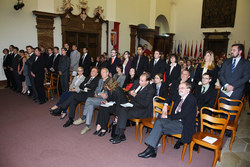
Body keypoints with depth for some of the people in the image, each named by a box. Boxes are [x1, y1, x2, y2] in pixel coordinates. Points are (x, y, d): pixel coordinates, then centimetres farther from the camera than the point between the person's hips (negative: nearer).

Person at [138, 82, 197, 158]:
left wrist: (167, 117, -10)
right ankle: (152, 150, -20)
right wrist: (165, 105, 16)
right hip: (175, 121, 8)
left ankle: (151, 149, -18)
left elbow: (182, 115, -18)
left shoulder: (191, 100, -9)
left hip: (184, 126, -7)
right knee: (158, 121, -20)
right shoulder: (180, 97, 15)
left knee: (159, 124, -26)